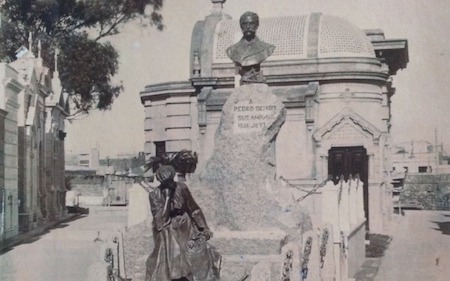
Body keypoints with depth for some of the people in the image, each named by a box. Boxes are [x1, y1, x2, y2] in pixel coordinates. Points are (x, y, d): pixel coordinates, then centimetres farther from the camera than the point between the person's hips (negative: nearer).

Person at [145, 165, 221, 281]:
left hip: (185, 228, 2)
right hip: (167, 231, -1)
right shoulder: (154, 195, -14)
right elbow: (160, 218, -22)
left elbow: (193, 208, 0)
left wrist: (205, 228, -1)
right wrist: (167, 198, -28)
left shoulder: (181, 188, -10)